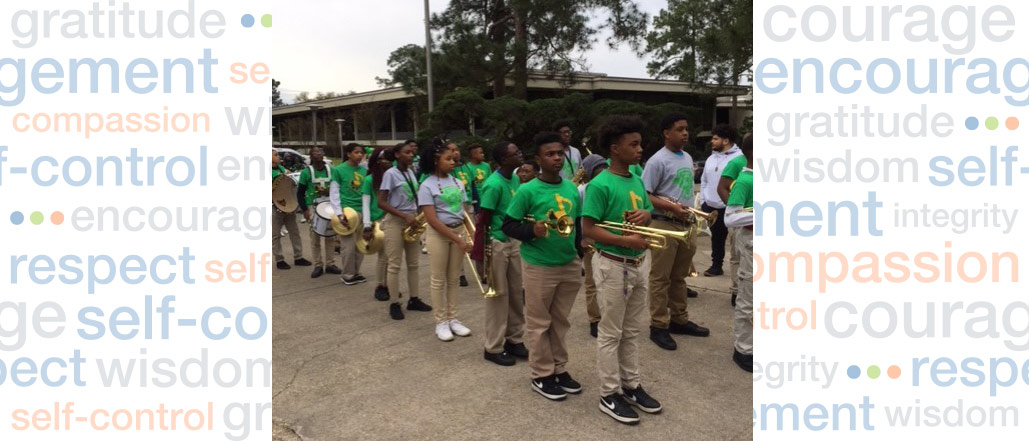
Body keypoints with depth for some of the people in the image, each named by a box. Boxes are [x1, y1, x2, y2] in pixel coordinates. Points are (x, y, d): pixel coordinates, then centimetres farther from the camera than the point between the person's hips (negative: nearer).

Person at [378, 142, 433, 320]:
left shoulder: (411, 172, 11)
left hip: (411, 220, 7)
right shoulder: (390, 174, -10)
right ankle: (394, 304, 5)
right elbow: (381, 202, -16)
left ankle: (413, 299, 21)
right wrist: (404, 216, -22)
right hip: (395, 222, -7)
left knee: (413, 263, 11)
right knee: (394, 265, -3)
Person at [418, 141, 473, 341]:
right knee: (438, 280, 4)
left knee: (454, 278, 12)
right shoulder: (427, 186, -12)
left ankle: (452, 318, 23)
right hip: (438, 234, -5)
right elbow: (432, 220, -16)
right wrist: (458, 240, -19)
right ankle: (441, 322, 15)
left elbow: (463, 212, 10)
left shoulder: (457, 182, 5)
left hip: (458, 231, 5)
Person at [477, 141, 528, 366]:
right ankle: (494, 348, 15)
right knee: (498, 295, 2)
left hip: (513, 242, 8)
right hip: (496, 244, -8)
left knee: (516, 293, 14)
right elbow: (482, 220, -19)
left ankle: (514, 340, 29)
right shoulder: (494, 185, -20)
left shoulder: (515, 179, 6)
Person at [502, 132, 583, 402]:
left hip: (570, 265, 5)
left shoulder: (572, 189, 5)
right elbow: (508, 225, -10)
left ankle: (560, 369, 31)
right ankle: (541, 376, 21)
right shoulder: (528, 191, -12)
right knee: (539, 324, 7)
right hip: (539, 267, -5)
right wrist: (532, 230, -26)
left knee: (560, 321, 17)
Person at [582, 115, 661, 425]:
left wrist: (645, 215, -6)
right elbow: (588, 229, -19)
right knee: (611, 333, 5)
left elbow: (648, 212, 17)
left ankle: (632, 385, 32)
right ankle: (609, 395, 18)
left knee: (631, 331, 18)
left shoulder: (638, 181, 7)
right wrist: (625, 240, -26)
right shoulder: (600, 185, -17)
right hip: (613, 265, -7)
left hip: (638, 264, 8)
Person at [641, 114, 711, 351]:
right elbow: (645, 196, -15)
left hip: (685, 225, 8)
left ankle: (679, 319, 30)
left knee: (679, 276, 17)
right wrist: (672, 207, -24)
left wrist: (691, 213, 15)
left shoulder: (687, 158, 12)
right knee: (661, 278, 0)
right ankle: (658, 326, 9)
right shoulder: (657, 161, -13)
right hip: (665, 225, -8)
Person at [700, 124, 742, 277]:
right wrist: (703, 201, 14)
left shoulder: (739, 157, -12)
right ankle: (716, 265, 30)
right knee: (717, 237, 18)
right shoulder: (711, 159, 12)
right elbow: (704, 181, 19)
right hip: (711, 207, 7)